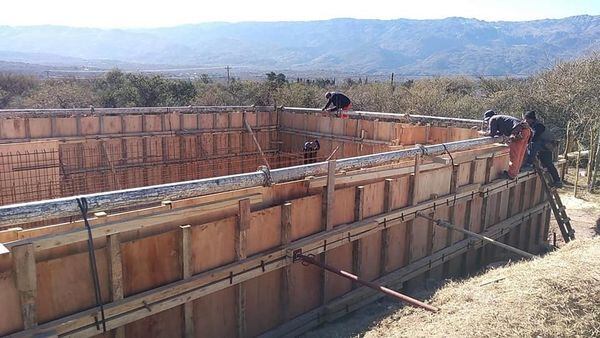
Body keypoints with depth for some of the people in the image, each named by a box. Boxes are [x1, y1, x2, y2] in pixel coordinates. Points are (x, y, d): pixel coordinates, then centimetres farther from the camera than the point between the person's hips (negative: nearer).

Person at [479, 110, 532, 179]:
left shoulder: (493, 119, 5)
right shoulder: (500, 118, 31)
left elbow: (491, 134, 1)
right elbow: (501, 133, 34)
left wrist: (483, 133, 18)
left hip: (519, 132, -9)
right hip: (527, 130, 9)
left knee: (514, 154, -1)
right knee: (520, 153, 18)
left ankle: (511, 174, 5)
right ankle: (516, 170, 30)